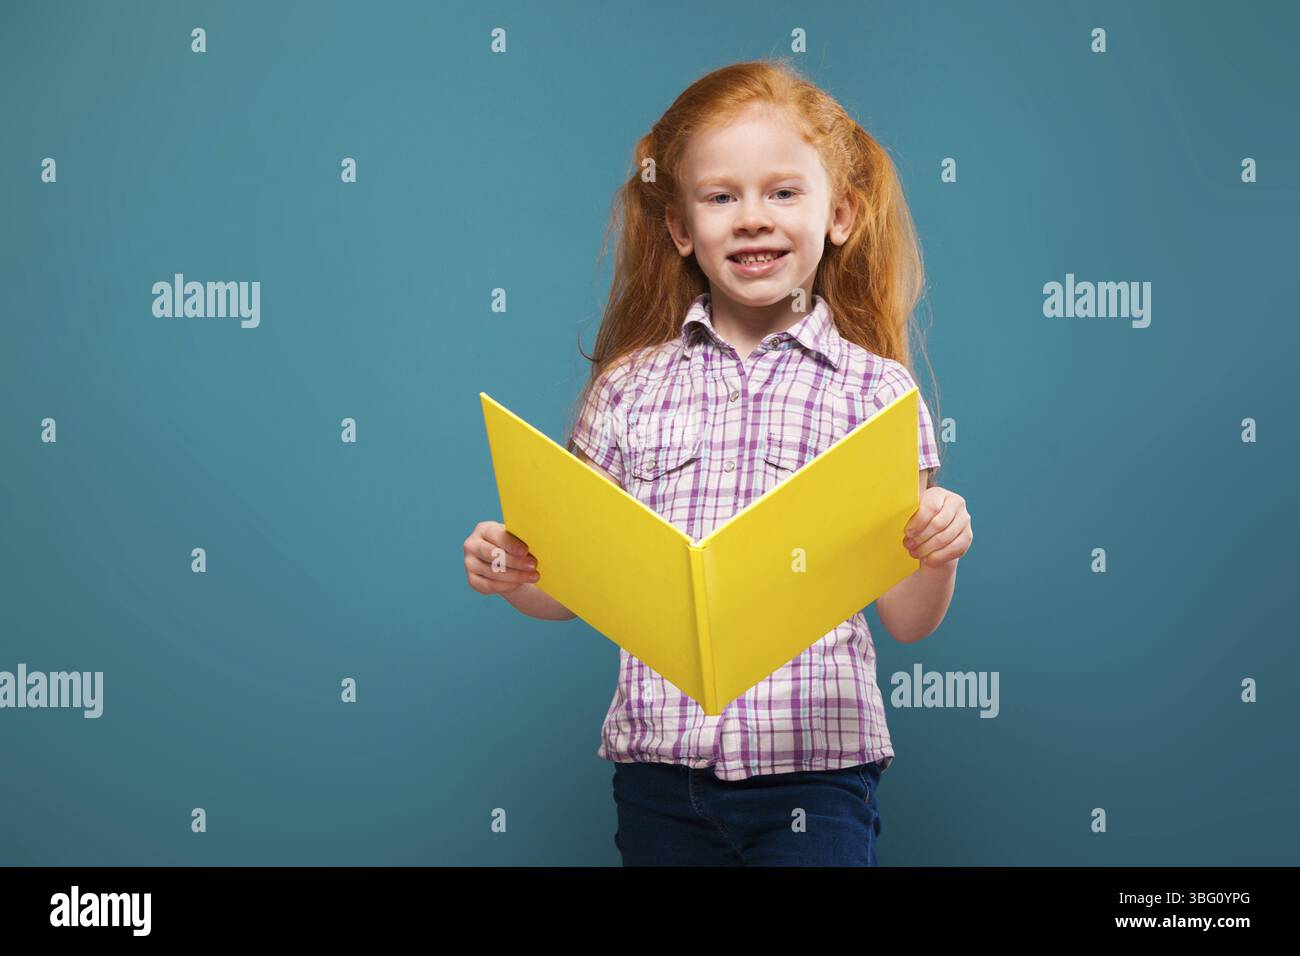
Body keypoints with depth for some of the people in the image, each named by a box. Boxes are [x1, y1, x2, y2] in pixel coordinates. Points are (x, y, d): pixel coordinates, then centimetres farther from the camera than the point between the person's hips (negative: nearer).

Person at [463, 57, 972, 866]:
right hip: (660, 767, 2)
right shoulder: (629, 390, 5)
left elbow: (908, 622, 1)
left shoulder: (874, 391, 0)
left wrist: (936, 555, -18)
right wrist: (516, 577, -9)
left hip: (813, 769, -2)